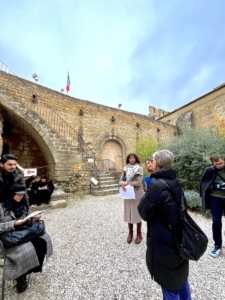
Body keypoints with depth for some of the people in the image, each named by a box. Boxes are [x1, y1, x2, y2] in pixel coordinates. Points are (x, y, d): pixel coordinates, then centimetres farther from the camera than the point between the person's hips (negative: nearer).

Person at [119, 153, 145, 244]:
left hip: (137, 194, -3)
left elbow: (138, 182, -15)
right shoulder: (125, 169, 5)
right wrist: (122, 184, -21)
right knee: (128, 213, 12)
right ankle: (130, 233, 31)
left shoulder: (139, 169, -7)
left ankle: (139, 234, 27)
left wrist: (126, 183, -19)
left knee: (137, 213, 8)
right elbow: (121, 180, 2)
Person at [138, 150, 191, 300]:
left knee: (169, 283, 15)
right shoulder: (175, 182, -2)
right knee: (181, 277, 27)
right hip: (179, 239, 8)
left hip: (164, 242, -7)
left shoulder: (157, 185, -28)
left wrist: (146, 197, -3)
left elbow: (144, 212, -18)